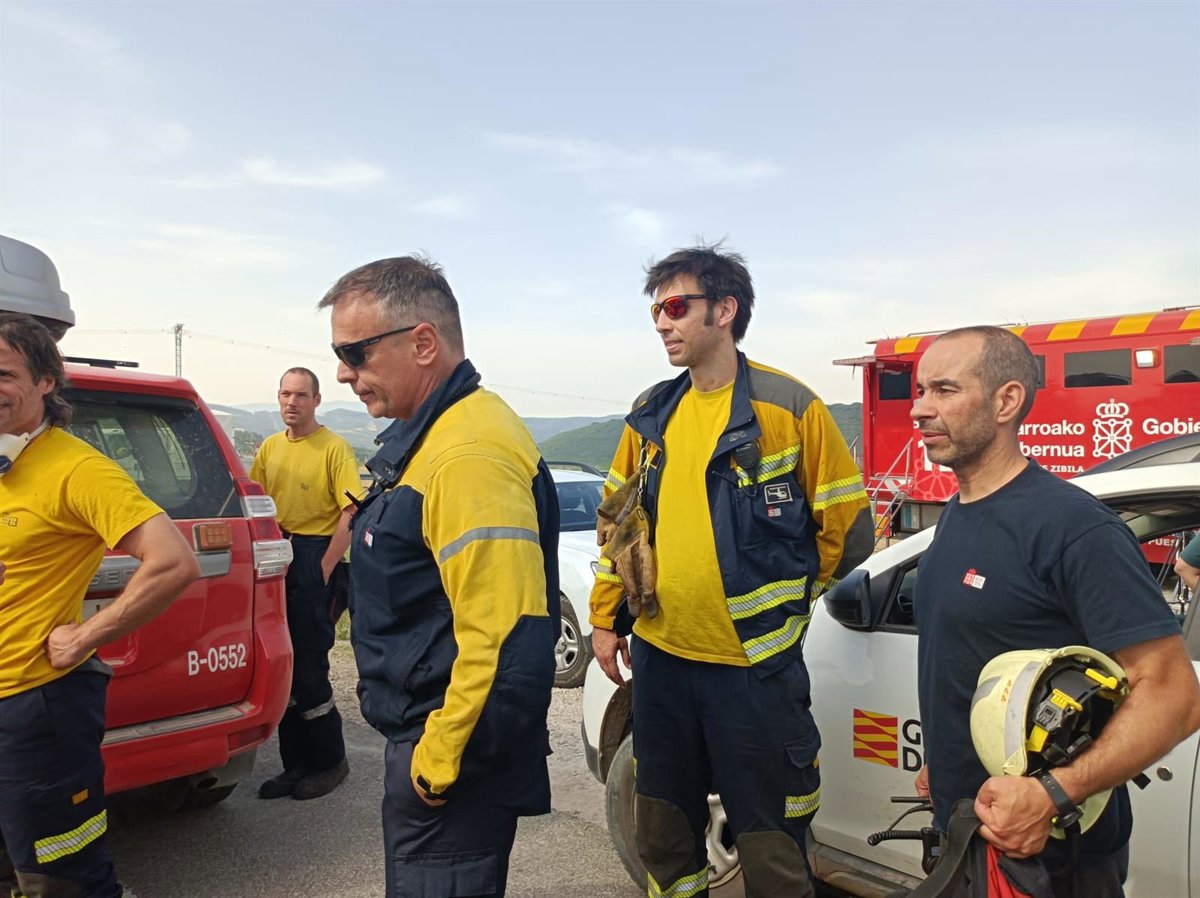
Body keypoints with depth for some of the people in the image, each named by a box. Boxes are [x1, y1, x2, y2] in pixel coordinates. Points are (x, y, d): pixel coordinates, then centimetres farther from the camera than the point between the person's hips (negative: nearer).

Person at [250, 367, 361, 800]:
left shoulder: (335, 448, -7)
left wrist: (324, 568, -16)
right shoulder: (270, 447, 12)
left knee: (308, 666, -4)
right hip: (278, 557, 7)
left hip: (317, 557, -6)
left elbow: (351, 513, -13)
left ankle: (330, 760, 13)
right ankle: (296, 764, 22)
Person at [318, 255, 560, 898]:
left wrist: (441, 760, -19)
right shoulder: (425, 436, 9)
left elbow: (503, 637, -31)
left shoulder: (469, 455, -26)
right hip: (428, 744, 10)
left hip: (453, 766, -10)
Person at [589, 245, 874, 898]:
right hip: (659, 657, 5)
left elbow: (848, 527, -4)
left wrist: (783, 599, 4)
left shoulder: (788, 408, -10)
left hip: (754, 666, -5)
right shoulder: (651, 414, 7)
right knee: (662, 832, 20)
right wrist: (604, 616, 14)